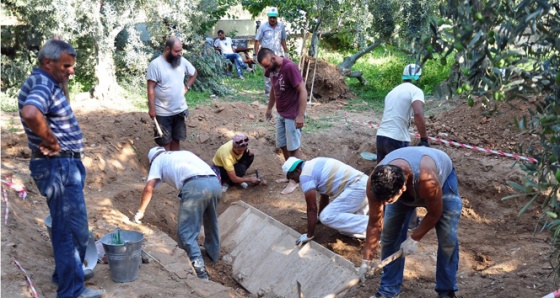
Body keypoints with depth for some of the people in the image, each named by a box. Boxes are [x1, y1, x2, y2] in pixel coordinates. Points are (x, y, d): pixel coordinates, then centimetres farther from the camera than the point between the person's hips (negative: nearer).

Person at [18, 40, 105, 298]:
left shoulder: (49, 84, 13)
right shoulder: (42, 85, -19)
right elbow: (30, 114, -40)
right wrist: (51, 141, -25)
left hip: (66, 164, 11)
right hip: (58, 166, -11)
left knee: (67, 226, 23)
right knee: (73, 229, -2)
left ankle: (65, 274, 39)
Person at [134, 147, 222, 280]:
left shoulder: (158, 160, 23)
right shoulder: (184, 153, 38)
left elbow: (149, 188, 12)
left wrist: (141, 211, 22)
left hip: (195, 185, -6)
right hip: (215, 183, 6)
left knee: (186, 232, 0)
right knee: (211, 221, 30)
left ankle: (198, 268, -10)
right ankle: (213, 253, 46)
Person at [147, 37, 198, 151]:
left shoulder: (182, 61, 0)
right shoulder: (155, 64, -15)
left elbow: (194, 73, 19)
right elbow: (151, 88, -15)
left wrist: (186, 87, 5)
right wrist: (152, 108, -18)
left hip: (180, 110, 5)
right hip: (163, 112, -5)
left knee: (176, 139, 14)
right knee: (165, 142, 5)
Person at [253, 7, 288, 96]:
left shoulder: (281, 26, 4)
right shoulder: (263, 27, -5)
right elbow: (257, 41, -2)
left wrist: (286, 52, 16)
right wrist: (255, 54, -6)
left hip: (278, 55, 3)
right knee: (268, 75, 1)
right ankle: (268, 93, 9)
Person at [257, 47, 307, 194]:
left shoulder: (290, 67, -25)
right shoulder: (272, 68, 0)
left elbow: (302, 91, -24)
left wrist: (300, 115, -26)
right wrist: (269, 108, 22)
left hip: (293, 115, -9)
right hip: (281, 114, 9)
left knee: (293, 147, 1)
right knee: (283, 145, 16)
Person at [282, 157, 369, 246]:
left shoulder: (305, 175, -7)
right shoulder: (314, 166, 22)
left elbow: (311, 208, -7)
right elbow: (324, 196, 33)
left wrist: (309, 235, 1)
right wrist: (319, 217, 44)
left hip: (356, 188, -10)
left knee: (327, 217, -14)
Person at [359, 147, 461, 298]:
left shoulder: (427, 180, -48)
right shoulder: (375, 183, -36)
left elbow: (435, 213, -26)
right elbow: (375, 223, -22)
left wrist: (414, 239, -20)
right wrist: (366, 259, -18)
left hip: (442, 177, -3)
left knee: (448, 238, -12)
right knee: (389, 235, -5)